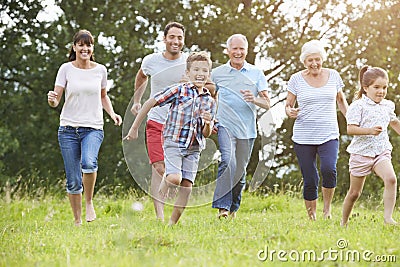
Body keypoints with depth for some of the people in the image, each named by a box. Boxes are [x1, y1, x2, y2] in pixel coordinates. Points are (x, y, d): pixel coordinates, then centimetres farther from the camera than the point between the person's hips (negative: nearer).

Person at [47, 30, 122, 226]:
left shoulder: (100, 70, 5)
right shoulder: (66, 69, 1)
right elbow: (55, 101, -1)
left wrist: (112, 113, 4)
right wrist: (52, 99, -24)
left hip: (93, 128, 0)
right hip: (68, 128, 0)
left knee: (88, 162, -31)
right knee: (73, 182, 1)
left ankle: (89, 203, -8)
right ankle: (77, 221, 16)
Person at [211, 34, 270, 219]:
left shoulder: (256, 74, 7)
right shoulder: (217, 73, 6)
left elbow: (267, 104, 4)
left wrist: (254, 99, -17)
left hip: (247, 129, 2)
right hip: (225, 126, -2)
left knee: (240, 170, 8)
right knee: (228, 160, -24)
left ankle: (233, 208, 25)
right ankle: (222, 206, -26)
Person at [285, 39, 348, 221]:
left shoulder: (333, 76, 6)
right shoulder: (297, 79, 1)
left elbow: (341, 100, 20)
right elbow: (288, 105, 7)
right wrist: (290, 112, -15)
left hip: (329, 135, 0)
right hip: (303, 137, 0)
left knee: (329, 169, -24)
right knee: (310, 180, -2)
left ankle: (327, 208, -2)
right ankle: (312, 217, 14)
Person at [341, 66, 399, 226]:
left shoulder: (387, 106, 9)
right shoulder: (358, 106, -9)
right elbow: (350, 129, -18)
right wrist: (370, 130, -31)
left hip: (382, 152, 4)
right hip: (361, 152, -4)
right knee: (354, 192, 6)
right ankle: (344, 222, 25)